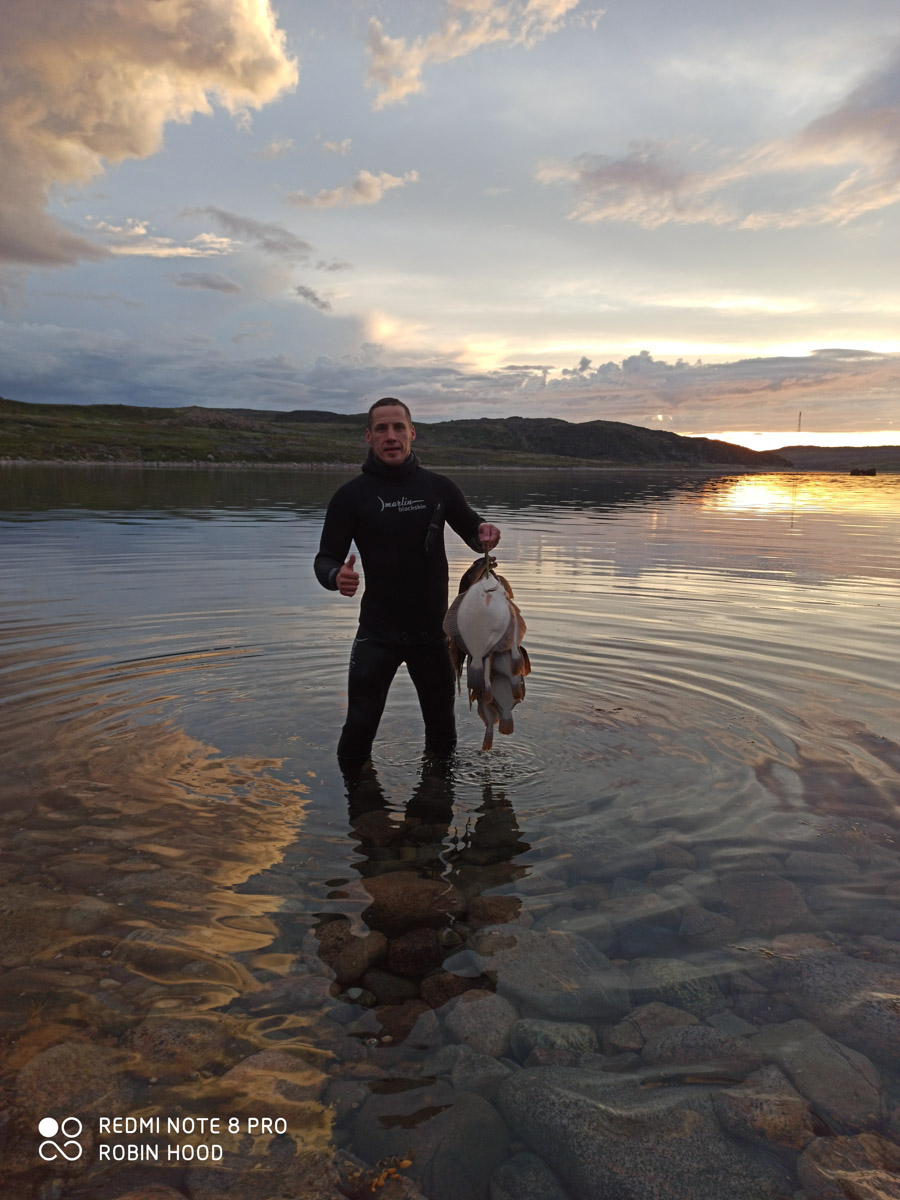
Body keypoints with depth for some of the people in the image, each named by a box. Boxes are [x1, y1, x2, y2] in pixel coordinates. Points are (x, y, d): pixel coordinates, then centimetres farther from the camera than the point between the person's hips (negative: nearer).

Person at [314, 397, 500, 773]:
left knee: (441, 727, 13)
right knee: (360, 725, -6)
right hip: (377, 633, -2)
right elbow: (326, 558, -4)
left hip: (433, 630, 2)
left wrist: (484, 535, -12)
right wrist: (336, 576, -29)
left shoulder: (438, 487, 2)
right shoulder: (351, 495, -4)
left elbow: (471, 530, 14)